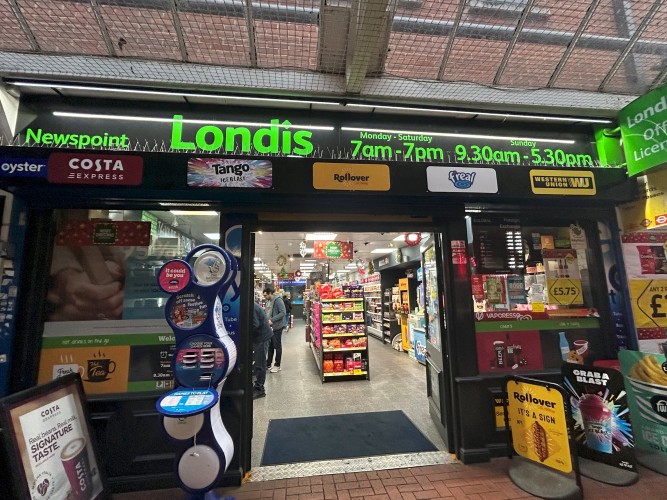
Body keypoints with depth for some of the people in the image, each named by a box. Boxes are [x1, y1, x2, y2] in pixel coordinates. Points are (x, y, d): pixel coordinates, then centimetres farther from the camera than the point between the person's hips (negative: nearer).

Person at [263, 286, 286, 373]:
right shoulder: (268, 301, 11)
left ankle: (277, 366, 15)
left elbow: (282, 313, -22)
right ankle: (268, 364, 27)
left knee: (277, 346, 4)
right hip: (269, 327, 8)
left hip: (277, 327, -8)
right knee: (270, 346, 15)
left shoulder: (278, 300, -15)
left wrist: (272, 320, -26)